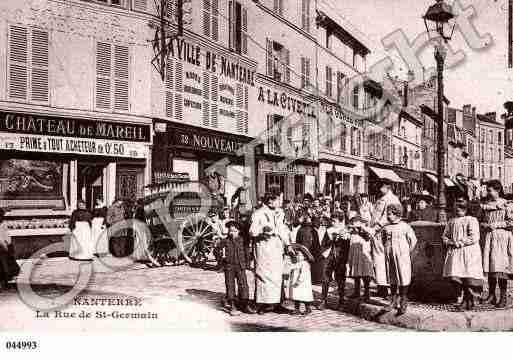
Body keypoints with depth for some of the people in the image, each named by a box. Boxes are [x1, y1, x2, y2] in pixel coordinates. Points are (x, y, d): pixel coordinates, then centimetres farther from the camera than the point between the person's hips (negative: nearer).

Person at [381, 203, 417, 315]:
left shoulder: (405, 226, -6)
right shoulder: (386, 227, 5)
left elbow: (413, 240, 3)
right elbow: (383, 239, 23)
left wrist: (408, 251, 4)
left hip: (402, 256, -4)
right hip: (389, 256, 4)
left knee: (403, 278, -1)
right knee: (391, 279, 10)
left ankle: (403, 302, 9)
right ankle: (394, 300, 23)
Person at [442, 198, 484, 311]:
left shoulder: (471, 220, -2)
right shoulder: (451, 221, 15)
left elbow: (474, 238, -12)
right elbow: (445, 236, 17)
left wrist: (460, 243, -13)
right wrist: (450, 242, -3)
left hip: (468, 252, -5)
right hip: (454, 252, 5)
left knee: (469, 278, -5)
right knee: (455, 277, -3)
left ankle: (471, 301, 9)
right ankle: (464, 299, 12)